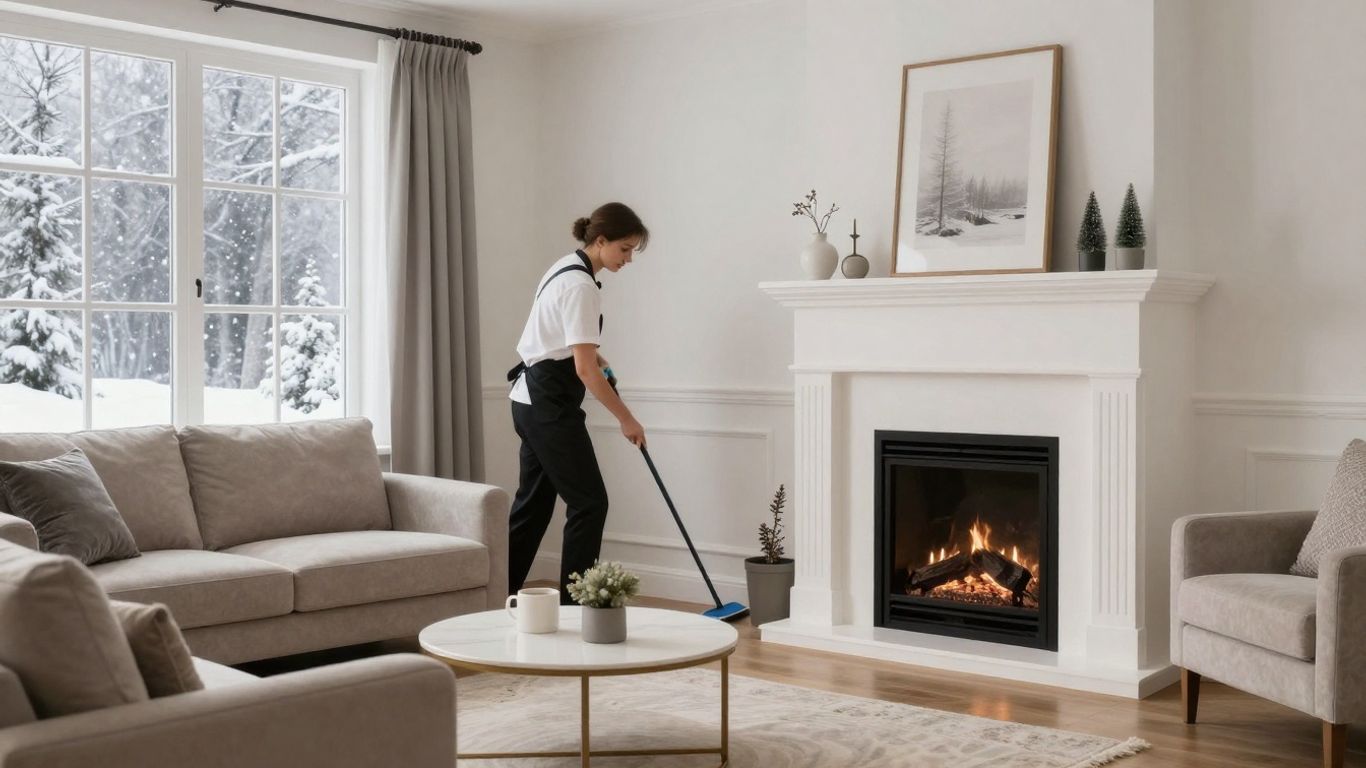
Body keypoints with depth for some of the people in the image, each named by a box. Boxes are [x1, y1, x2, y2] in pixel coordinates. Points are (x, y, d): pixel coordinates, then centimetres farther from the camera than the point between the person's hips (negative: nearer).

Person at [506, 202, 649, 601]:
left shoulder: (567, 268, 11)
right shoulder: (581, 285, -20)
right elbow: (584, 370, -23)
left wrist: (596, 357, 15)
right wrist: (627, 419, -15)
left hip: (532, 399, 10)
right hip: (550, 403, -10)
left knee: (534, 501, 14)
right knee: (588, 501, -4)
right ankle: (573, 603, 1)